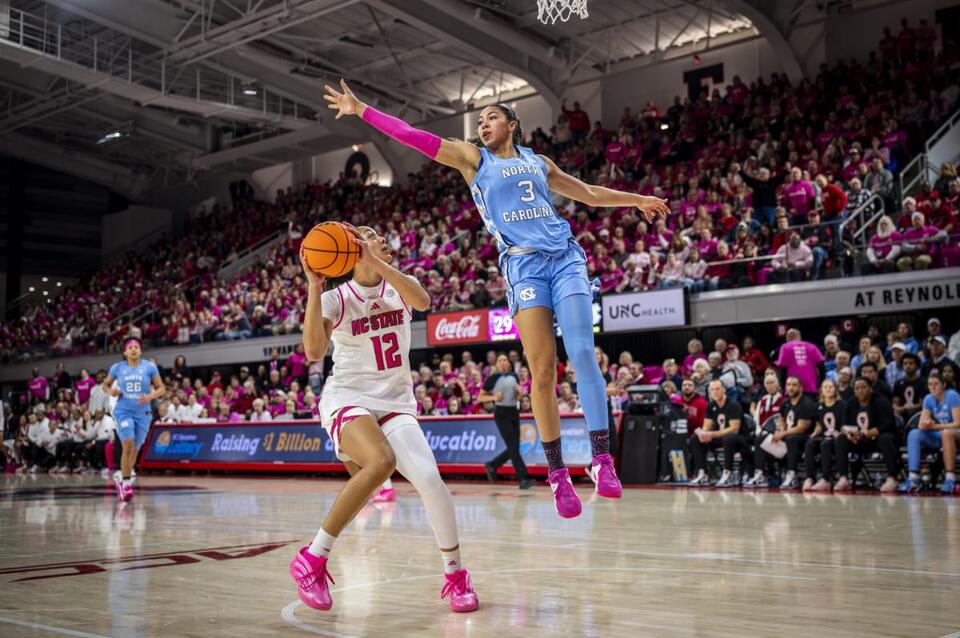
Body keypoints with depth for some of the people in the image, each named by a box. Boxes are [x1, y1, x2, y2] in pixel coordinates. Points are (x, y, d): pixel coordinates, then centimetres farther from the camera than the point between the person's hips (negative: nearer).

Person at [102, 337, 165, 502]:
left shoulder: (149, 367, 0)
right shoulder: (117, 368, 3)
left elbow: (161, 388, 3)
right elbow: (105, 384, 16)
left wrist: (150, 396, -17)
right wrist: (111, 392, -7)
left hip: (143, 413, 1)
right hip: (123, 411, -1)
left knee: (134, 450, 8)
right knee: (128, 444, -20)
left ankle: (120, 476, 31)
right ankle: (126, 481, -10)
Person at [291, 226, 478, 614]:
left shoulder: (397, 287, 7)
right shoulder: (336, 299, -3)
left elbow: (422, 301, -19)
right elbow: (314, 352, -20)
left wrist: (375, 262, -25)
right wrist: (313, 288, -23)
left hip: (395, 402, 3)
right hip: (347, 397, -3)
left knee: (429, 479, -20)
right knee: (381, 462, -34)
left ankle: (455, 576, 3)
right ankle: (312, 559, -21)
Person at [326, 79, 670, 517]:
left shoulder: (538, 162, 24)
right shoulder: (473, 158, 14)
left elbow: (589, 194, 35)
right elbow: (413, 136, 9)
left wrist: (637, 200, 37)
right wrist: (361, 110, 4)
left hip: (565, 258, 3)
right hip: (523, 266, -2)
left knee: (583, 354, -14)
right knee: (542, 370, -9)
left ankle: (602, 459, -13)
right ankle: (557, 473, -2)